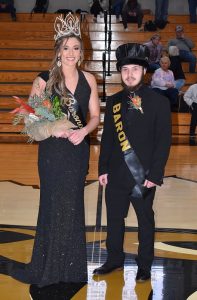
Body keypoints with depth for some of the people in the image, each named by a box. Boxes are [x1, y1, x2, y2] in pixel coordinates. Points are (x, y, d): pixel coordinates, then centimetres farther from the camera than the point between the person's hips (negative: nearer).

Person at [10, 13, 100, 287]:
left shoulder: (88, 79, 2)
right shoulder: (44, 80, -7)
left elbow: (95, 116, 6)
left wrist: (83, 131, -13)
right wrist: (53, 130, -21)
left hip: (78, 150, 3)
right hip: (53, 151, -3)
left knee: (73, 205, 11)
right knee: (53, 206, 4)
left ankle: (72, 266, 25)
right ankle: (48, 266, 19)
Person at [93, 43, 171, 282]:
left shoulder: (158, 102, -6)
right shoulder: (113, 101, 7)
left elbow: (164, 141, -8)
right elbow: (107, 138, 10)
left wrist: (155, 175, -13)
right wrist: (103, 168, 5)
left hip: (143, 176, -4)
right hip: (115, 175, 4)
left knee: (145, 221, 10)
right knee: (114, 219, 14)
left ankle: (144, 266, 24)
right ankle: (114, 260, 31)